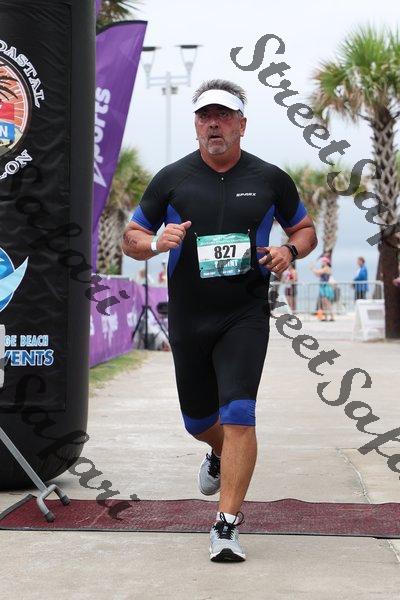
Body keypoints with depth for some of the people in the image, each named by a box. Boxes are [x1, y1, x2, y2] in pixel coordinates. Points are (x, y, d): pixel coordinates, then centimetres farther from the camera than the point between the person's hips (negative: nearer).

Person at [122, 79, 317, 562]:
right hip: (187, 319, 2)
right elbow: (131, 239, 7)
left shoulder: (270, 179, 2)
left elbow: (305, 229, 15)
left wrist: (289, 251, -8)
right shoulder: (171, 179, 2)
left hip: (245, 317, -2)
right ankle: (221, 455, 52)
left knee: (238, 415, -16)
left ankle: (227, 525, -12)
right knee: (198, 420, 16)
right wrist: (157, 243, -15)